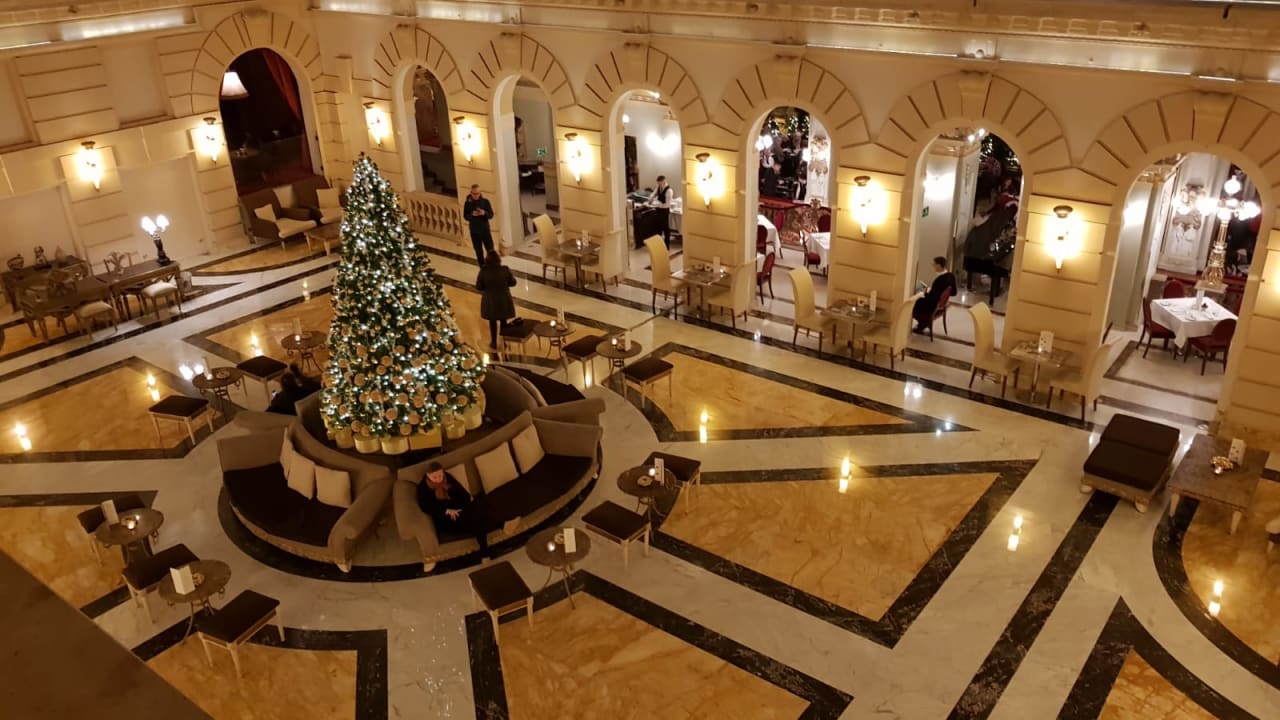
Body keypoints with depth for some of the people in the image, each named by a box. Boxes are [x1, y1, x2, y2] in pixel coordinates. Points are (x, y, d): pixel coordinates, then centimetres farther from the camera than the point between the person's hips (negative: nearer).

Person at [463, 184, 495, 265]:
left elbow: (491, 215, -5)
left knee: (490, 249, -1)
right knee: (478, 250, 10)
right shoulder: (468, 203, -6)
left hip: (485, 229, 0)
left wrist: (484, 213, -26)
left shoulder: (485, 201, -6)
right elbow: (465, 216, -2)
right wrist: (472, 214, -23)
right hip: (474, 230, 0)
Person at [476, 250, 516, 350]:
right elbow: (513, 283, -5)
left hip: (490, 301, 0)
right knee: (503, 321, 21)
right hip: (504, 300, 1)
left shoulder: (483, 271, -19)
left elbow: (478, 287, -10)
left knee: (492, 321, 21)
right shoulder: (505, 269, -18)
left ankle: (494, 343, 33)